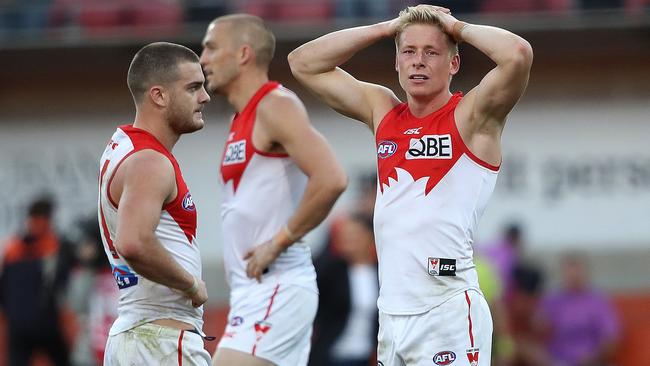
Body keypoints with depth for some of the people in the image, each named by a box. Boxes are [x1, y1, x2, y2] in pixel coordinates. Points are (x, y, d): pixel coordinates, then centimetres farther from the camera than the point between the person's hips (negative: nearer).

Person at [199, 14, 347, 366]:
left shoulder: (275, 106, -11)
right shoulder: (242, 120, 19)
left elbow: (330, 179, -24)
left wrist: (279, 241, -18)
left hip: (274, 289, -10)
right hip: (254, 289, 10)